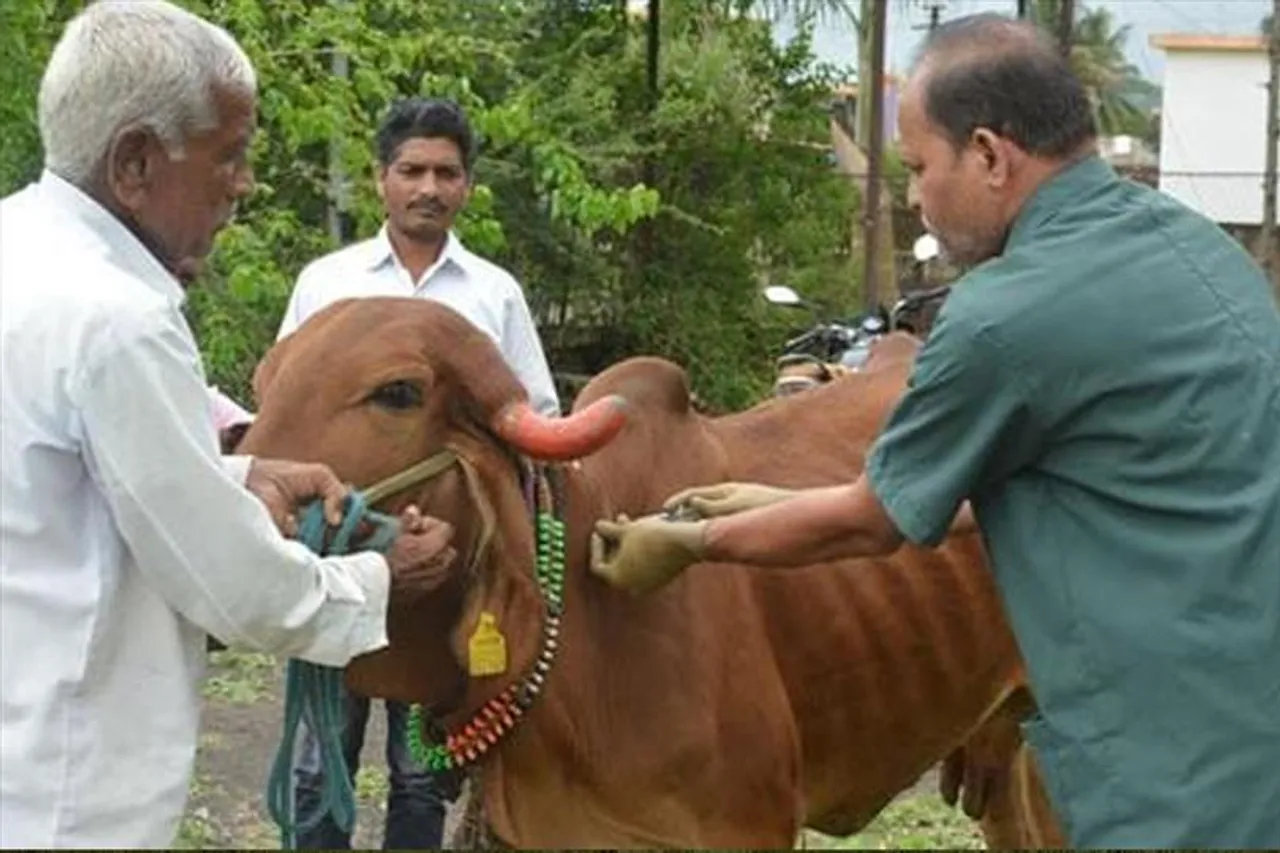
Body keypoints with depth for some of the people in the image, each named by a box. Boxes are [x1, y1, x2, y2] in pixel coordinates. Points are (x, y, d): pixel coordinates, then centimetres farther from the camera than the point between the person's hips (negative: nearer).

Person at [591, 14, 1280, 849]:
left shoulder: (1010, 315, -18)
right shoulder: (1189, 236, 9)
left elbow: (871, 523, -2)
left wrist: (689, 542, 12)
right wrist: (792, 507, 22)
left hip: (1187, 777, -8)